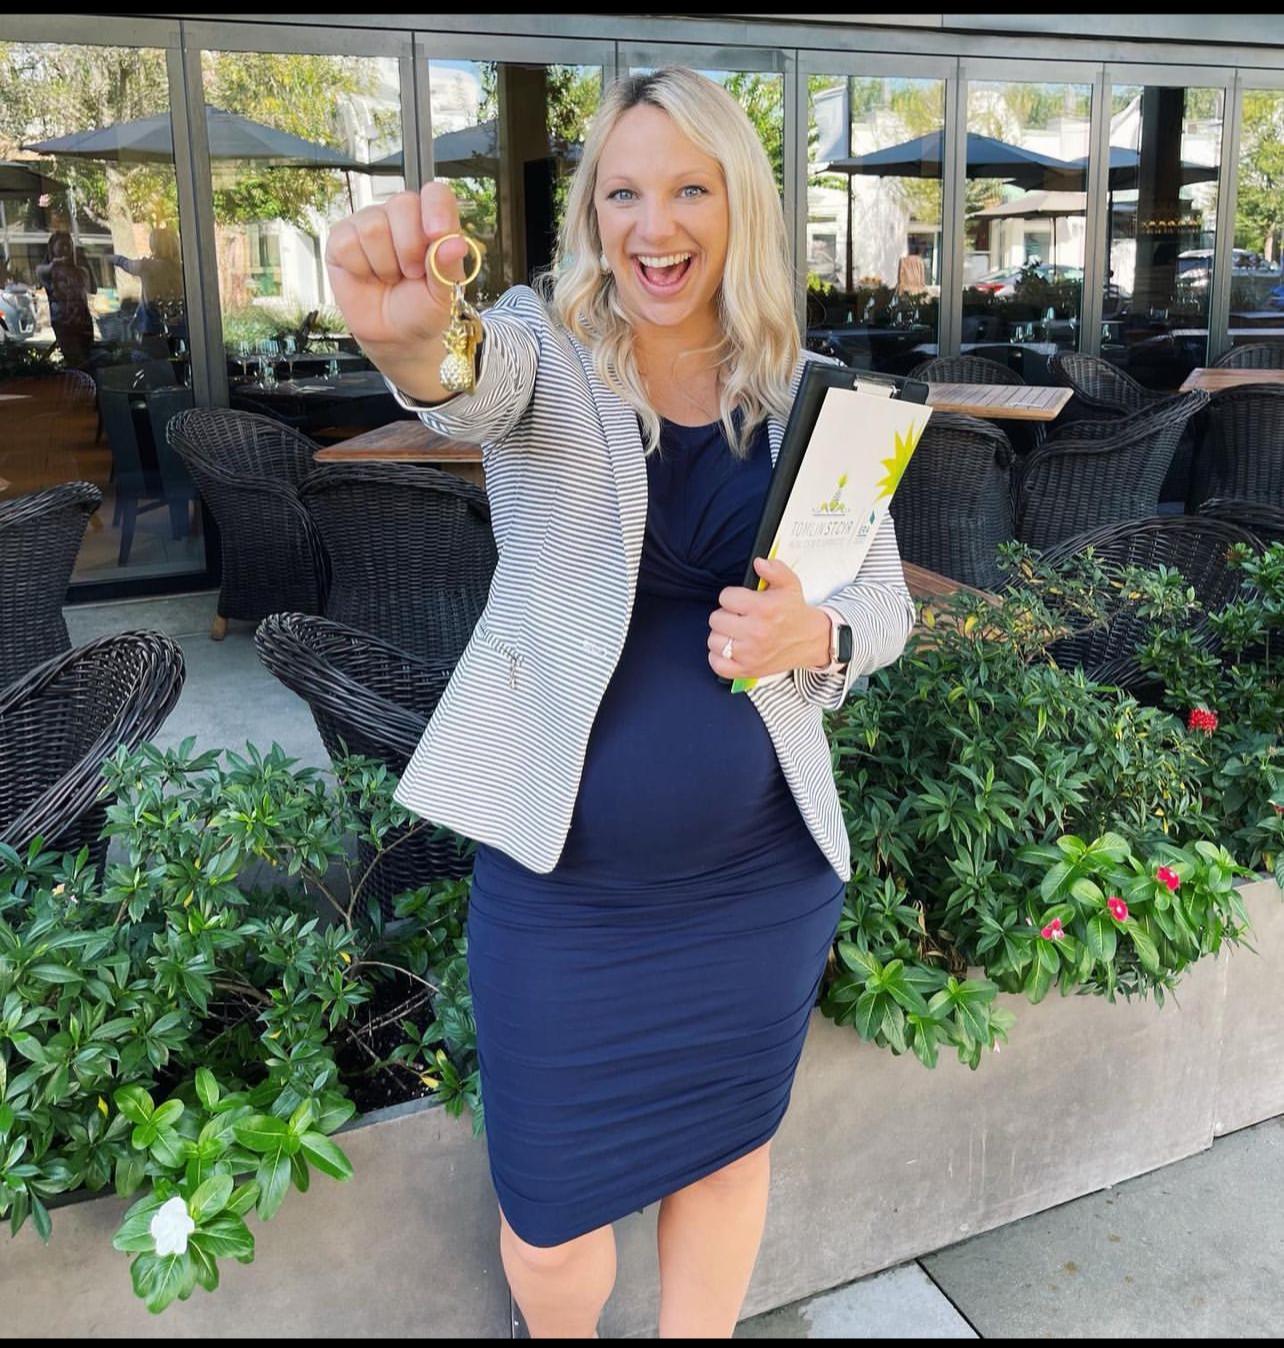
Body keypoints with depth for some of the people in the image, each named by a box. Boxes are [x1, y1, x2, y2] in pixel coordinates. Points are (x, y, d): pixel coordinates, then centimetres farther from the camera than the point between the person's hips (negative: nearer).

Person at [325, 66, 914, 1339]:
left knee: (727, 1156, 22)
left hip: (761, 881, 2)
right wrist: (411, 337, -54)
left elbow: (885, 597, 6)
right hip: (563, 884, -2)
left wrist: (814, 634, -18)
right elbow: (476, 384, -30)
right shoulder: (548, 347, -6)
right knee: (550, 1223, 13)